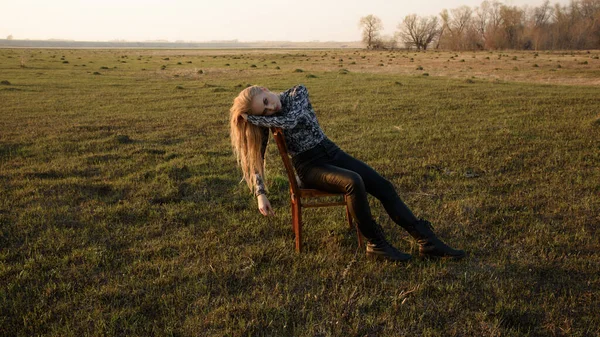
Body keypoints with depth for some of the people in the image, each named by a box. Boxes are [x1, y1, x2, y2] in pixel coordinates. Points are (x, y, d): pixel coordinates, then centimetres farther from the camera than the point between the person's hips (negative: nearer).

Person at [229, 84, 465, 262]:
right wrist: (260, 194, -14)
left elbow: (290, 120, -22)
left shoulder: (298, 93, -4)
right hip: (309, 166, -4)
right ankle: (375, 244, -22)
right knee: (353, 182, -34)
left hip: (330, 151, 4)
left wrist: (252, 117, -16)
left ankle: (427, 241, -11)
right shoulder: (264, 122, -6)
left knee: (383, 186, -12)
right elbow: (256, 158, -3)